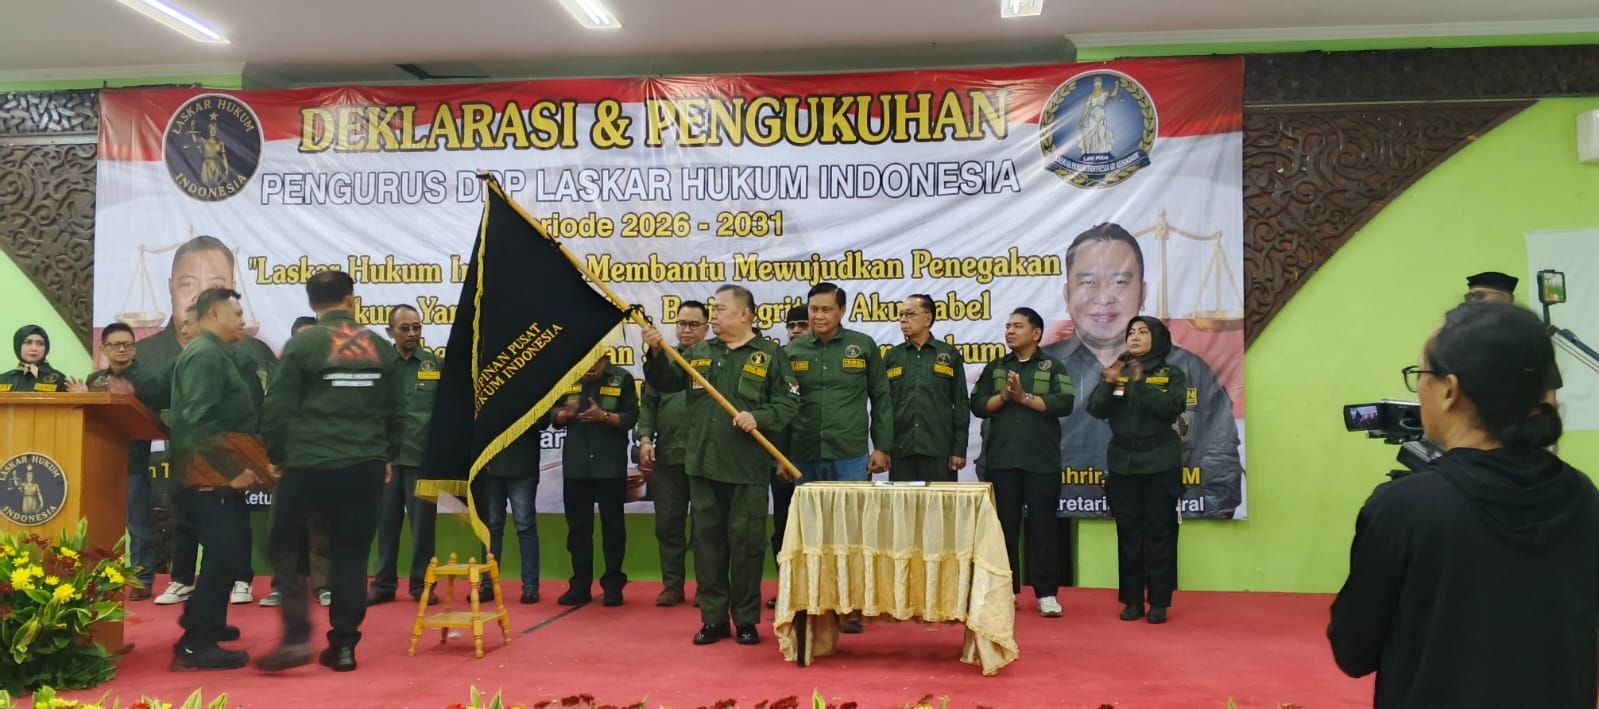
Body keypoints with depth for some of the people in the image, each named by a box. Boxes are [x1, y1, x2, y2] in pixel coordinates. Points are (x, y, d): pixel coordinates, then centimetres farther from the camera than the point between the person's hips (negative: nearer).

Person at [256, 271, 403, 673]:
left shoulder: (302, 344, -3)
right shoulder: (381, 347, 8)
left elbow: (276, 410, -4)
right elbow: (396, 412, 13)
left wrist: (278, 456, 11)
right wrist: (386, 456, 26)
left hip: (310, 466, -3)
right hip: (365, 467, 3)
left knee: (285, 548, 12)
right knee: (351, 555, 9)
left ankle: (296, 636, 2)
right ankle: (343, 645, 11)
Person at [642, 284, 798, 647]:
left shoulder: (770, 355, 0)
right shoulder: (698, 353, 14)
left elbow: (788, 402, -4)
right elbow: (664, 382, 13)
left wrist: (758, 417, -19)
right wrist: (656, 352, -3)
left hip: (747, 467, -4)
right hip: (703, 465, 5)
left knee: (745, 543, 2)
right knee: (706, 541, 8)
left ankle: (746, 620, 14)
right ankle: (713, 618, 18)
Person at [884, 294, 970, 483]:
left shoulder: (949, 355, 6)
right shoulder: (891, 357, 11)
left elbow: (961, 405, 5)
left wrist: (959, 450, -2)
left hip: (939, 452, -1)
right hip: (900, 451, 2)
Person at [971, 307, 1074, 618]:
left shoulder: (1053, 367, 5)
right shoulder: (995, 368, 14)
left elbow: (1063, 404, -10)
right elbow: (978, 405, 4)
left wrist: (1024, 397, -12)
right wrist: (1005, 396, -12)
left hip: (1042, 461, -2)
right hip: (1002, 460, 3)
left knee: (1042, 525, 0)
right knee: (1005, 525, 7)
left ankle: (1046, 592, 7)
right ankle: (1005, 590, 15)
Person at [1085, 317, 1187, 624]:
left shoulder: (1171, 374, 3)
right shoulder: (1117, 371, 11)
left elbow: (1173, 407, -15)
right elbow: (1096, 410, 0)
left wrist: (1141, 384, -23)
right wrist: (1108, 384, -17)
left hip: (1160, 465, -2)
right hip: (1123, 464, 3)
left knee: (1159, 533, -1)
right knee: (1128, 533, 4)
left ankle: (1159, 602, 7)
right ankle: (1132, 601, 11)